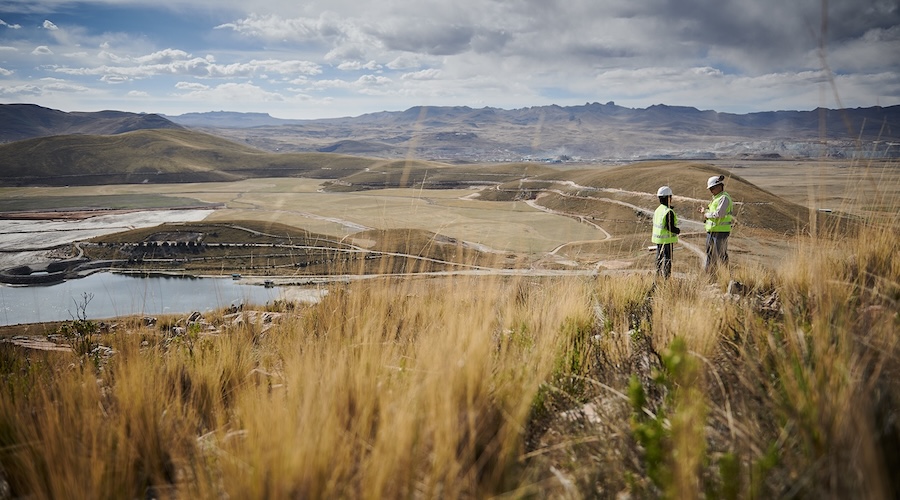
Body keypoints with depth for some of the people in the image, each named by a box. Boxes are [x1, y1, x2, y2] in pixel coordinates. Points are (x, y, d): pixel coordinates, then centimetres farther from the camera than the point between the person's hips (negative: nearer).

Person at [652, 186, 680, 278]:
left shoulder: (658, 210, 7)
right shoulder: (669, 212, -19)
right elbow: (670, 227, -22)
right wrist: (678, 231, -4)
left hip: (658, 239, 8)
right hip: (667, 239, -8)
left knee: (659, 258, 15)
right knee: (667, 259, -1)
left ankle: (658, 276, 22)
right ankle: (666, 277, 0)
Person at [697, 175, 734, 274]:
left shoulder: (724, 198, -16)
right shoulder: (716, 198, 15)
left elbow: (718, 214, -25)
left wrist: (707, 215, -11)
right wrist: (705, 210, 8)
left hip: (721, 231, -10)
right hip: (711, 230, 10)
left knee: (721, 254, -1)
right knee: (710, 253, 15)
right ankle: (709, 272, 24)